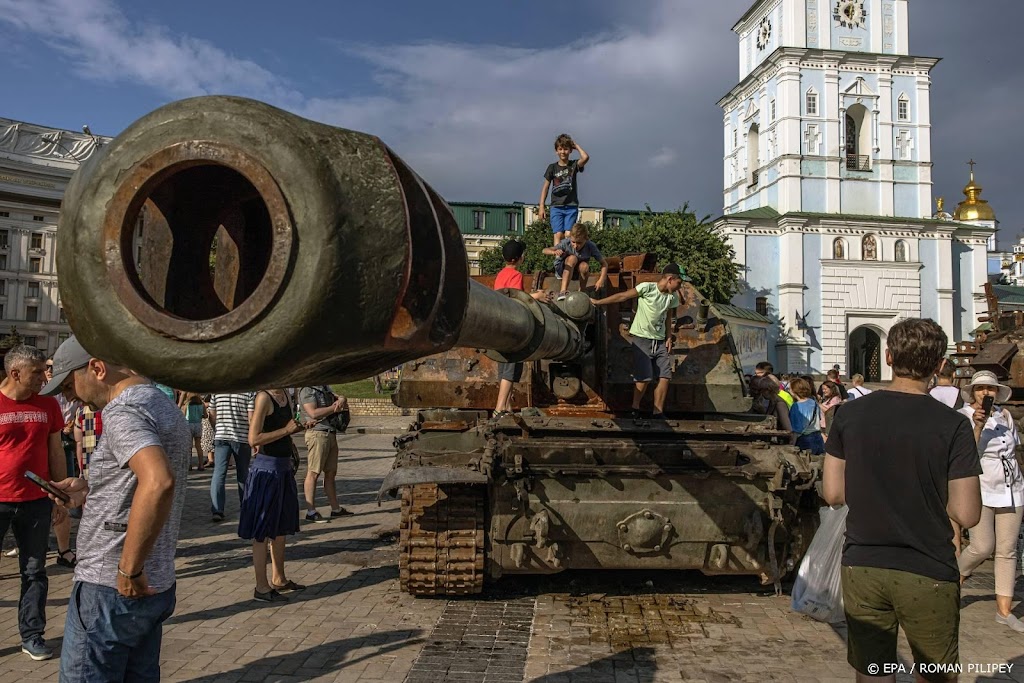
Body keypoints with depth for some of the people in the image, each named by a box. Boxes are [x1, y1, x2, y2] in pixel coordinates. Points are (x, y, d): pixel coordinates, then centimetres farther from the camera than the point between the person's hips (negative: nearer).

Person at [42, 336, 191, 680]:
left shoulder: (122, 410, -18)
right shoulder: (164, 405, 13)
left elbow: (158, 482, -36)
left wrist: (130, 570, -27)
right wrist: (91, 489, 13)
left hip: (110, 590, -9)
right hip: (157, 585, 9)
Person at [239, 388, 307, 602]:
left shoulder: (285, 395, 9)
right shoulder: (264, 398, -17)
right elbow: (254, 439, -22)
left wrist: (301, 426, 6)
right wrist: (286, 430, -20)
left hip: (284, 467, 9)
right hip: (267, 468, -9)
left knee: (280, 528, 18)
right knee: (262, 531, 1)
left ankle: (279, 579, 30)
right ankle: (261, 587, 10)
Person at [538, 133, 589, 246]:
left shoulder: (574, 165, 5)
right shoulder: (552, 167, 7)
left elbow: (585, 157, -17)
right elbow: (546, 187, 8)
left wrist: (576, 146, 0)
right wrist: (541, 206, 3)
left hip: (571, 206, 0)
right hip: (556, 206, 0)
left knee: (568, 235, -9)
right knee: (558, 234, -10)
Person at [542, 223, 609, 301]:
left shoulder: (591, 247, -23)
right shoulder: (566, 243, -26)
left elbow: (604, 264, -19)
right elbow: (545, 250, -28)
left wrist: (601, 280, -35)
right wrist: (554, 252, -51)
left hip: (578, 271, 1)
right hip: (562, 269, -1)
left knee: (584, 265, -33)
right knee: (573, 258, -33)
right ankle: (563, 291, -40)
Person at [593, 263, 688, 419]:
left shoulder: (673, 297, 6)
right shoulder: (647, 288, -13)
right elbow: (622, 296, -10)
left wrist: (669, 338, 9)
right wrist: (597, 302, -10)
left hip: (660, 341, 6)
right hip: (642, 339, -6)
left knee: (665, 377, -2)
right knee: (645, 378, -13)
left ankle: (658, 414, 6)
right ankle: (635, 411, 7)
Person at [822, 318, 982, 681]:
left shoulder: (850, 413, -4)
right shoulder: (953, 426, -11)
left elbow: (832, 493, 1)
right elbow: (967, 514, -11)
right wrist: (930, 492, 7)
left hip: (862, 568, 2)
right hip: (927, 576, -2)